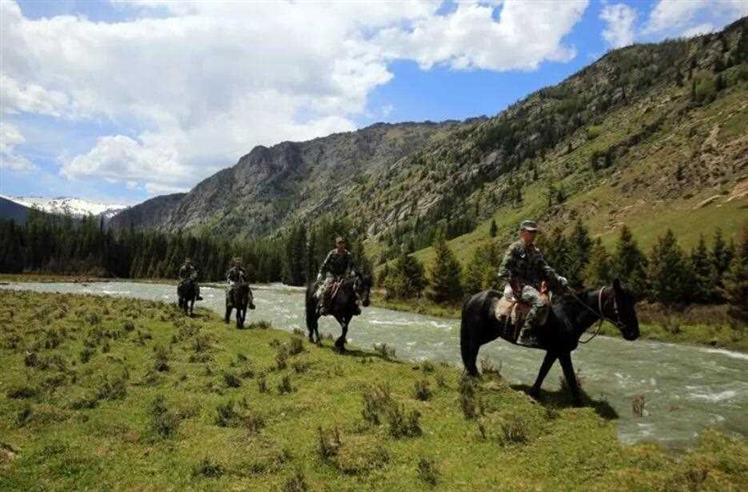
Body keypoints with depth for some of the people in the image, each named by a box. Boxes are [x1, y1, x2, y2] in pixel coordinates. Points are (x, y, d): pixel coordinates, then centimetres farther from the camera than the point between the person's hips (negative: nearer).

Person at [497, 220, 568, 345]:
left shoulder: (536, 251, 20)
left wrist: (558, 279, -1)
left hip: (534, 286, 9)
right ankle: (524, 336, -29)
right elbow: (504, 270, -10)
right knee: (541, 302, -32)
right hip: (519, 286, -9)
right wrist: (514, 283, -22)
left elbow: (545, 269, 14)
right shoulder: (515, 248, -3)